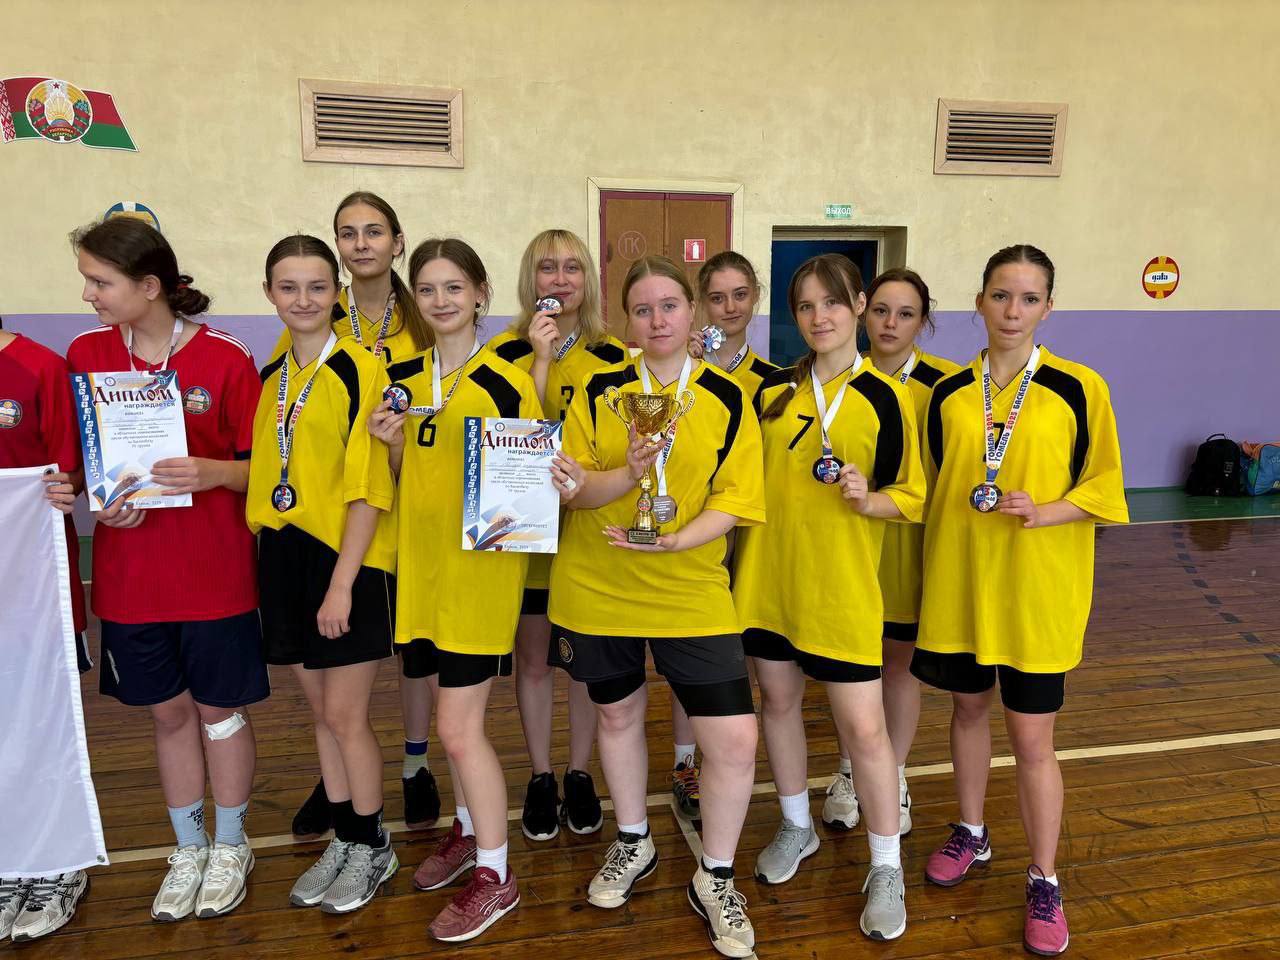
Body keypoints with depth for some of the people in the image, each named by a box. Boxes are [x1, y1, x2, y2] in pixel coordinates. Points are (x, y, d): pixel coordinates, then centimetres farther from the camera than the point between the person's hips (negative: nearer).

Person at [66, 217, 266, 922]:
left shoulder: (225, 358, -9)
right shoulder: (85, 355, 2)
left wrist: (212, 472, -25)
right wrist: (101, 500, -10)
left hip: (215, 572, -3)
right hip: (129, 572, 3)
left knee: (219, 708, 10)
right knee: (167, 711, 15)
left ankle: (230, 845, 32)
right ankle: (189, 848, 34)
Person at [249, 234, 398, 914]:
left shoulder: (359, 370, -11)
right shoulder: (271, 376, 10)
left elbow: (368, 488, -15)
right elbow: (265, 473, 17)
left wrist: (341, 582, -17)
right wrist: (266, 550, 9)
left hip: (347, 559, -6)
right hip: (283, 556, 6)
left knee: (344, 716, 2)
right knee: (320, 712, 15)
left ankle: (373, 848, 23)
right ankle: (344, 839, 32)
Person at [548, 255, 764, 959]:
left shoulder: (726, 398, -2)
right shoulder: (599, 392, 0)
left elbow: (733, 502, -6)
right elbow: (574, 491, -4)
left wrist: (673, 540, -23)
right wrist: (630, 472, -24)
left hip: (692, 590, -1)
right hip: (598, 587, 1)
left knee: (735, 739, -6)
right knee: (618, 714, 18)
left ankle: (714, 879, 21)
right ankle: (633, 844, 45)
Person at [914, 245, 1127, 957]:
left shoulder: (1079, 389, -6)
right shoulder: (949, 392, 3)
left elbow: (1104, 490, -3)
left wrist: (1041, 511, -21)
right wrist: (936, 566, 6)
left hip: (1039, 590, -3)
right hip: (959, 581, 3)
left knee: (1033, 737, 4)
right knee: (969, 708, 17)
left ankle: (1045, 884, 24)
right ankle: (972, 834, 39)